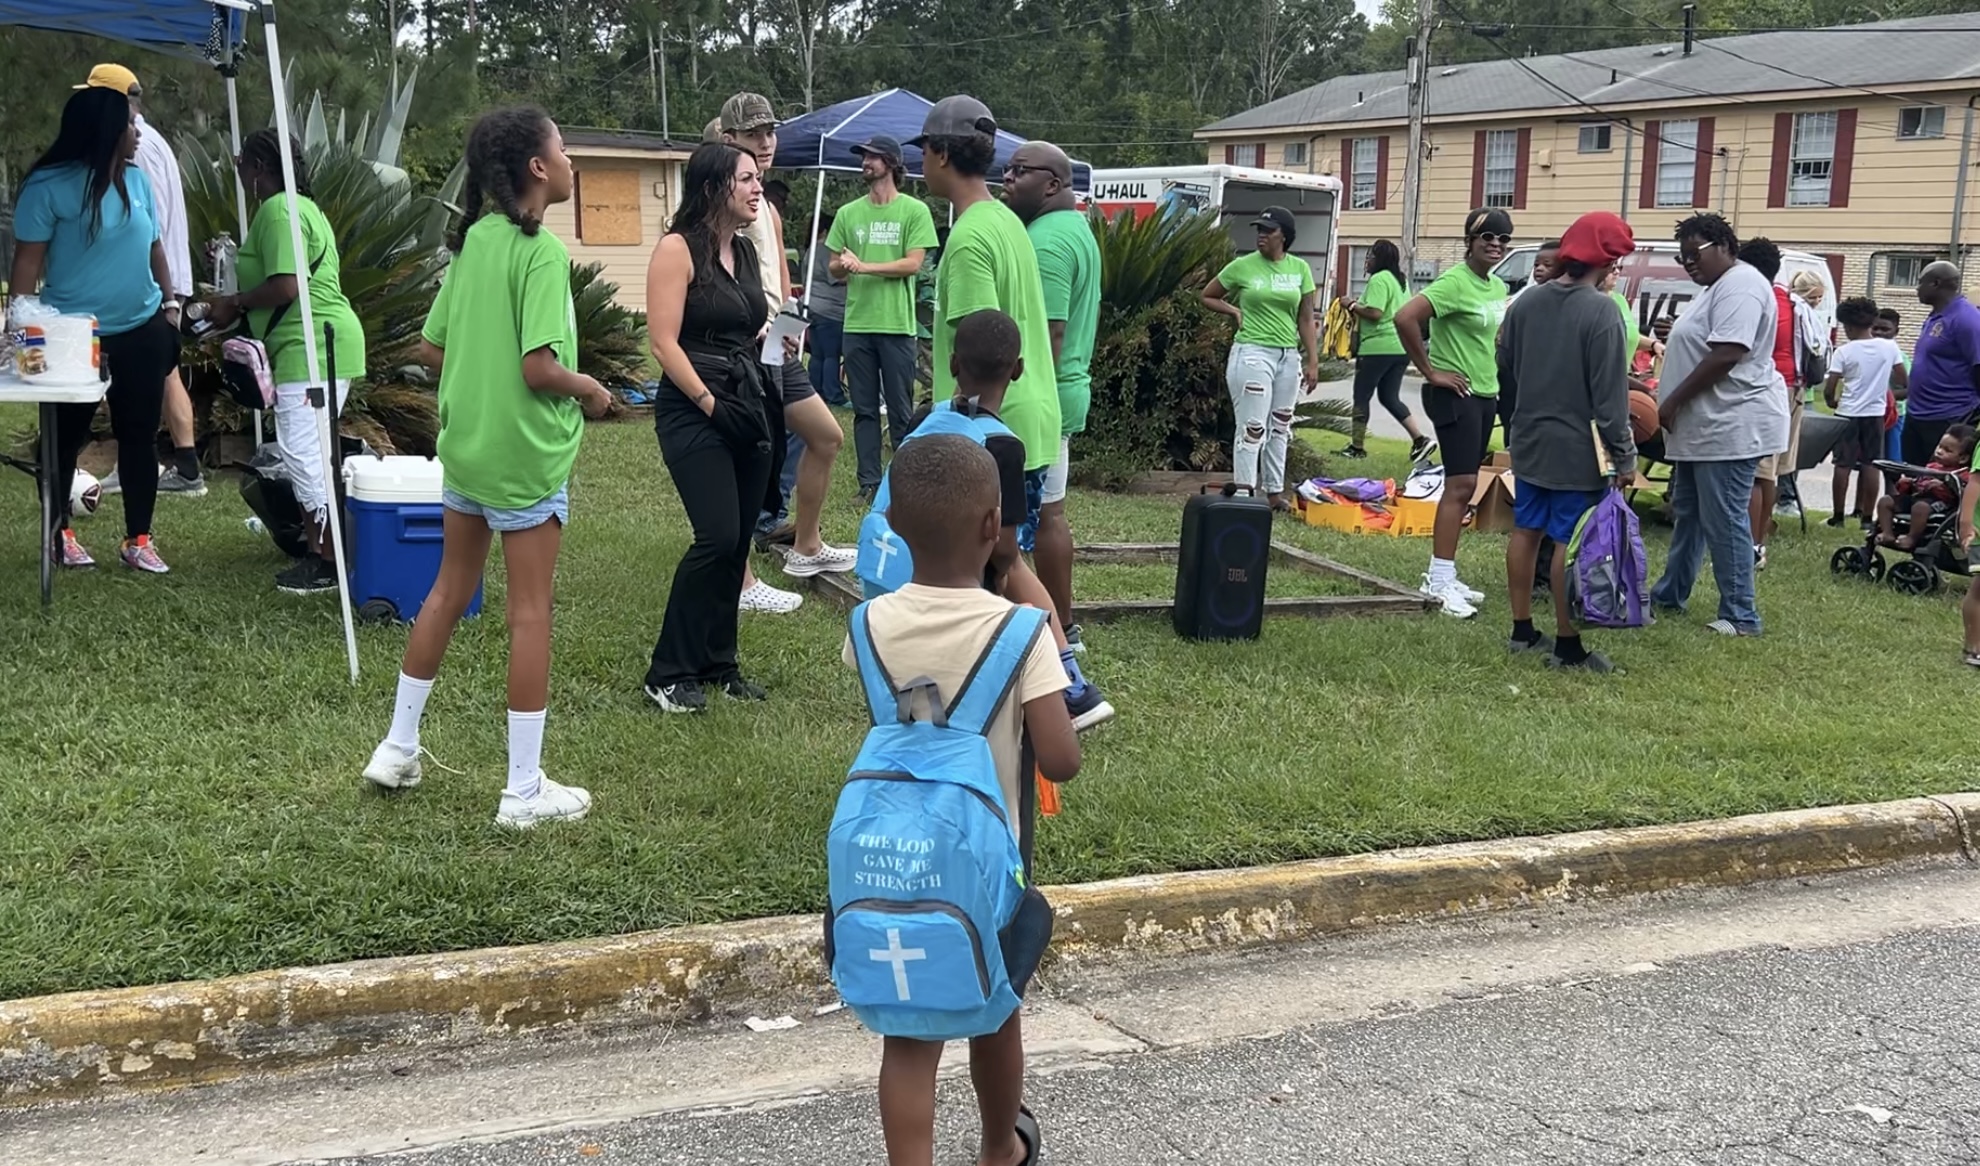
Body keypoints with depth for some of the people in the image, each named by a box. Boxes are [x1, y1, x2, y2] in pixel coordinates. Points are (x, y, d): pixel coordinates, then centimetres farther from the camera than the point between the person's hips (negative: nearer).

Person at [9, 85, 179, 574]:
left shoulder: (137, 180, 5)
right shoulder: (50, 186, -12)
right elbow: (28, 260, -11)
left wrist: (169, 305, 11)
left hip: (142, 331, 5)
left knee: (139, 434, 7)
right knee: (66, 438, 9)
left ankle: (138, 540, 16)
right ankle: (60, 534, 24)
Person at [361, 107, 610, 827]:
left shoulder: (473, 240, 6)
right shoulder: (541, 250, -17)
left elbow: (431, 350, 9)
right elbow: (540, 368, -23)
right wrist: (591, 391, -6)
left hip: (465, 441, 8)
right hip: (525, 451, -8)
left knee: (449, 591, 20)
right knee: (530, 611, 1)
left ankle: (399, 749, 29)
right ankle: (524, 790, 7)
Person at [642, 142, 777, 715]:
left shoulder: (746, 250, 15)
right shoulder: (678, 248, -7)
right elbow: (664, 342, -13)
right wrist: (709, 402, -17)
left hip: (748, 407, 8)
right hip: (693, 410, -7)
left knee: (738, 539, 7)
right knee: (717, 536, -15)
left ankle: (718, 663, 19)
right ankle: (669, 674, -4)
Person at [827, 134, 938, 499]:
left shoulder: (914, 211, -2)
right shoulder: (849, 213, 10)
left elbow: (913, 264, -9)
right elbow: (834, 268, 12)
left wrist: (864, 266, -15)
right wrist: (843, 265, -12)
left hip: (897, 325, -4)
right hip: (857, 323, 4)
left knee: (901, 410, 2)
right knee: (864, 409, 7)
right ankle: (869, 482, 13)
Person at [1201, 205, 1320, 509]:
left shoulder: (1300, 268, 6)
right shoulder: (1243, 266, -3)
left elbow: (1306, 318, 7)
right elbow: (1208, 296, 9)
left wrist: (1313, 361, 3)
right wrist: (1236, 312, -6)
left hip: (1289, 356, 4)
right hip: (1252, 354, -4)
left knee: (1280, 427, 12)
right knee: (1252, 427, -7)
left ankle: (1274, 491, 22)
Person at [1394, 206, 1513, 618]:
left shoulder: (1499, 287, 11)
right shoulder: (1455, 282, -16)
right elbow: (1405, 318, -27)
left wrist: (1489, 365, 12)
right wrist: (1429, 371, -20)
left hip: (1486, 395, 9)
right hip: (1455, 395, -9)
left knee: (1463, 486, 11)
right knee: (1460, 484, -12)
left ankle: (1443, 576, 18)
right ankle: (1440, 581, -8)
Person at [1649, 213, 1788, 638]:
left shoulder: (1740, 286, -16)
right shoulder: (1717, 287, 18)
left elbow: (1725, 355, -25)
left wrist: (1673, 401, -19)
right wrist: (1673, 402, 18)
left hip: (1729, 427, -11)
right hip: (1703, 426, 11)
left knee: (1724, 521, -7)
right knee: (1687, 513, 19)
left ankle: (1740, 616, -1)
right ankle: (1670, 593, 30)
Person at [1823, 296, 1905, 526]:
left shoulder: (1844, 351, -11)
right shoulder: (1890, 347, -3)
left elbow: (1829, 390, -11)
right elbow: (1902, 380, 4)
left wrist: (1832, 402, 11)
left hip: (1848, 414, -2)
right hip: (1876, 413, 2)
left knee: (1843, 464, 5)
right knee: (1871, 464, 7)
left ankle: (1838, 515, 8)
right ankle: (1866, 515, 8)